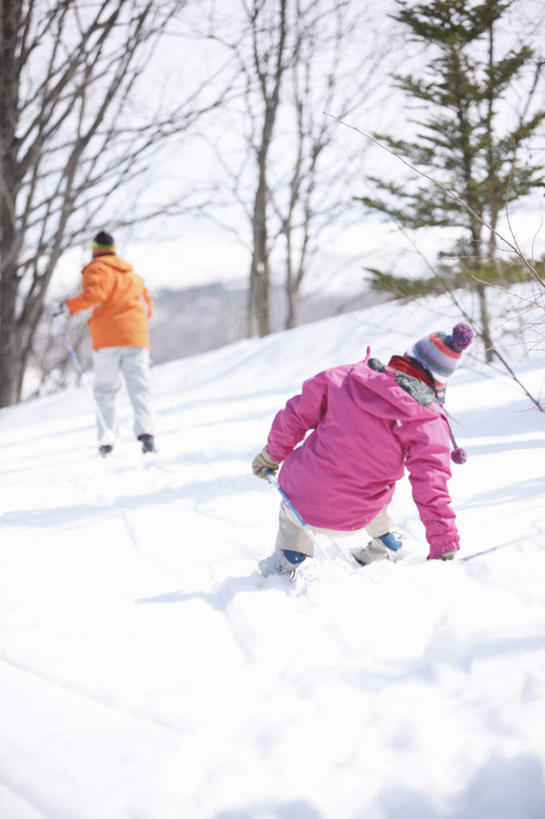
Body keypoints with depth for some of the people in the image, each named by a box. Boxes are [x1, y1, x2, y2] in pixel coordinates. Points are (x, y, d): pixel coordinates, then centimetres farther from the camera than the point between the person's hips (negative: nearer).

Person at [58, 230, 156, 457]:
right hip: (136, 337, 4)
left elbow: (95, 293, -16)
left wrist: (70, 306, -6)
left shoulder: (98, 269, 3)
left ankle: (106, 438, -2)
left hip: (107, 339, -4)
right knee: (139, 387, -4)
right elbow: (147, 307, 24)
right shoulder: (132, 275, 23)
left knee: (105, 389, 4)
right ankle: (145, 432, -23)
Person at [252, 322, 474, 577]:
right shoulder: (428, 424, -14)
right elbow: (431, 489, -18)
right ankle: (384, 547, 43)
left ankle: (286, 560, 38)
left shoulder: (348, 377, -6)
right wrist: (446, 547, -11)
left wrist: (272, 452, 20)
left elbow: (298, 414, 4)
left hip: (302, 497, 1)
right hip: (349, 521, -1)